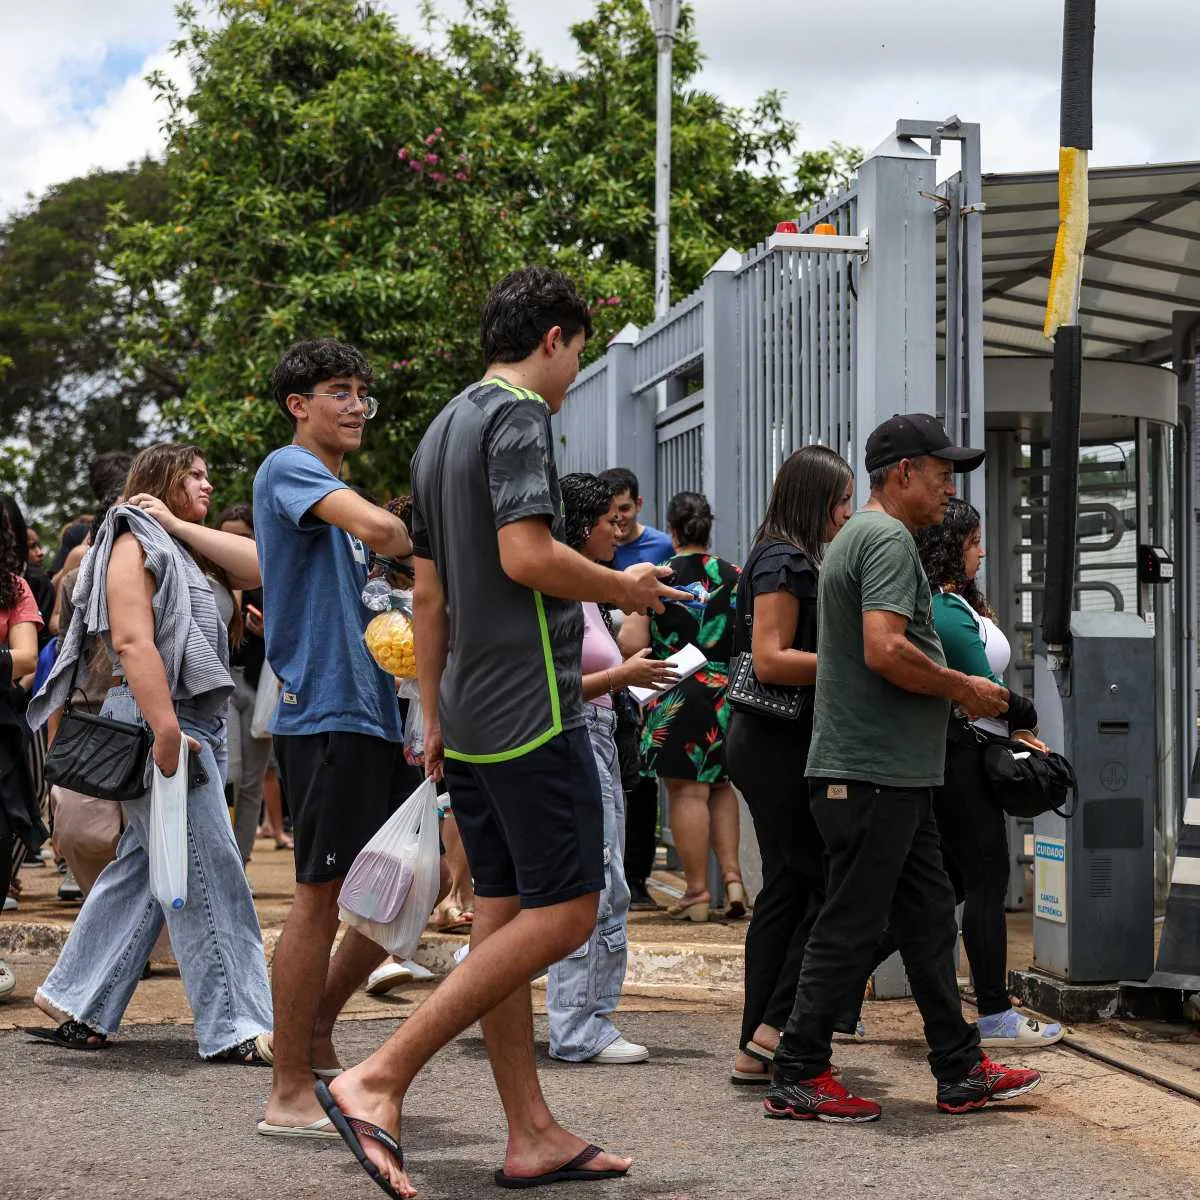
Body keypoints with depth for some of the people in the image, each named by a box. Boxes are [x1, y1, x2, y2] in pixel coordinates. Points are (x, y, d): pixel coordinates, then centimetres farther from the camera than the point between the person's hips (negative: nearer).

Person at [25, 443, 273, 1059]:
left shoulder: (178, 548, 22)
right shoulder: (134, 542, -6)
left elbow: (255, 565, 7)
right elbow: (133, 641, -18)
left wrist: (179, 525, 3)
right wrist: (166, 732, -27)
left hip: (195, 723, 10)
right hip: (157, 721, -9)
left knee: (141, 870, 11)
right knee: (209, 874, -9)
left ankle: (72, 1006, 17)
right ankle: (234, 1028, -6)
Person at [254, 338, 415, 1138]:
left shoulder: (336, 492, 22)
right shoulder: (289, 468, -6)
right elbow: (377, 526, -27)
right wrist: (428, 552, -6)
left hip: (373, 714, 9)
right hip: (323, 711, -9)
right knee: (324, 894, -7)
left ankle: (316, 1026, 26)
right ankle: (291, 1095, 0)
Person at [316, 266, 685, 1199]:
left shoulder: (443, 431, 19)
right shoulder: (520, 416, -9)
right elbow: (526, 556, -22)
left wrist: (434, 718, 22)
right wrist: (624, 588, -6)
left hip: (470, 713, 10)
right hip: (531, 709, -10)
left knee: (505, 911, 9)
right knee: (564, 913, -8)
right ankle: (378, 1082, -15)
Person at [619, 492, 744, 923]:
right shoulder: (735, 577, 2)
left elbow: (631, 645, -10)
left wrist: (627, 622, 12)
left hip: (676, 698, -4)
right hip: (727, 693, 4)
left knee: (687, 791, -1)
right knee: (720, 785, 19)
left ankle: (697, 892, 2)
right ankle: (732, 877, 10)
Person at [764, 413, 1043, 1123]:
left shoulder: (859, 535, 21)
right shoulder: (890, 538, -13)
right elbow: (885, 650, -25)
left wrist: (957, 691, 18)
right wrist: (962, 688, -12)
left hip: (897, 776, 11)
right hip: (874, 772, -11)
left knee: (930, 919, 13)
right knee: (851, 928, -5)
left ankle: (961, 1070, 19)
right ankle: (798, 1077, 2)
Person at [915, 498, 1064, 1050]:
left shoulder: (946, 603, 15)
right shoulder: (949, 610, -17)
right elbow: (983, 689, -16)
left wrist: (1011, 729, 5)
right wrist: (1026, 717, 2)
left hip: (946, 752, 10)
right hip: (960, 757, -10)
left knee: (950, 880, 15)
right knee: (987, 882, -4)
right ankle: (995, 1016, 1)